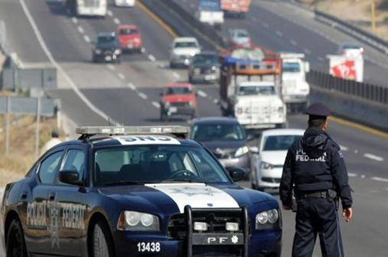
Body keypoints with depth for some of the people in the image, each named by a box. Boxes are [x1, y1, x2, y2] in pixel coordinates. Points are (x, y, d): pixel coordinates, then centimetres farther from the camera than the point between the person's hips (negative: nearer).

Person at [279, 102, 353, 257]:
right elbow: (341, 178, -7)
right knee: (331, 243, -1)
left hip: (303, 202, 3)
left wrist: (286, 199, 21)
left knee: (302, 241, 6)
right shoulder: (331, 147, -5)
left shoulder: (296, 147, 6)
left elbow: (287, 177, 10)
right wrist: (347, 203, -4)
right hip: (326, 200, -3)